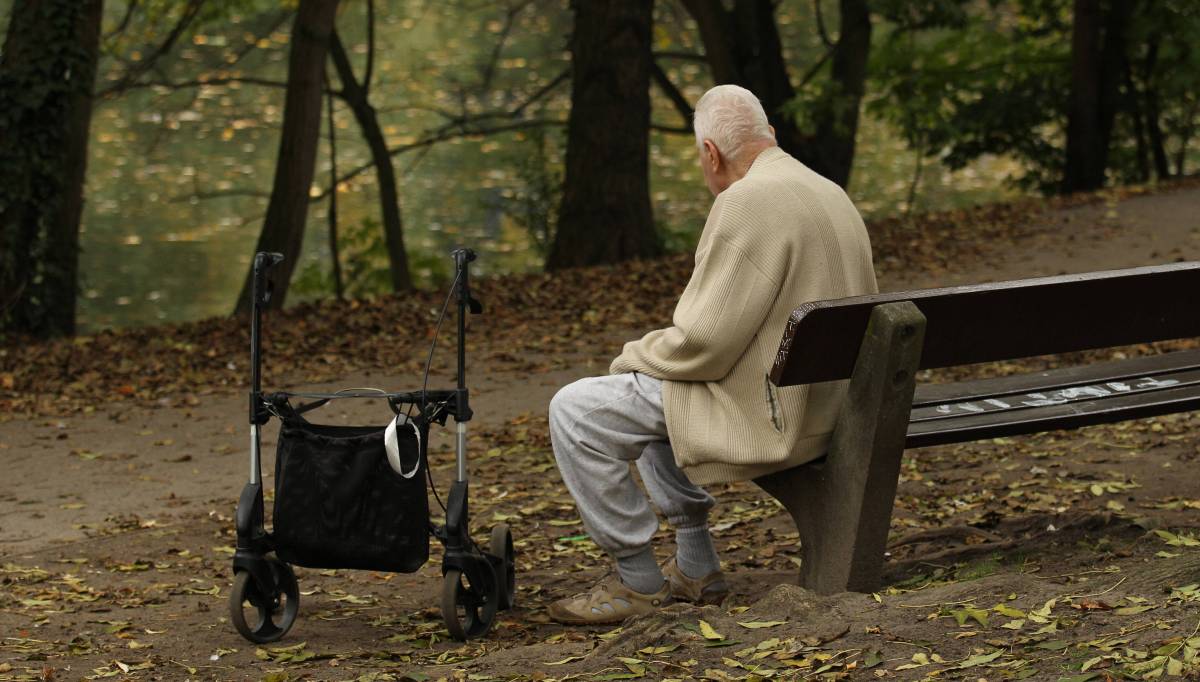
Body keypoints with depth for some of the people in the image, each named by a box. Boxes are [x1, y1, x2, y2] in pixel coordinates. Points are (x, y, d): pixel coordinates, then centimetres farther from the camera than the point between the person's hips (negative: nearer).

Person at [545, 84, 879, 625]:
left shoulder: (746, 202, -20)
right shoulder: (830, 195, 10)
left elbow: (703, 342, -22)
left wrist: (633, 357, -1)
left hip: (763, 413, -10)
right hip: (819, 404, 10)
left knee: (575, 412, -7)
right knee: (650, 385, 30)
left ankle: (639, 581, 2)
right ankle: (695, 566, 28)